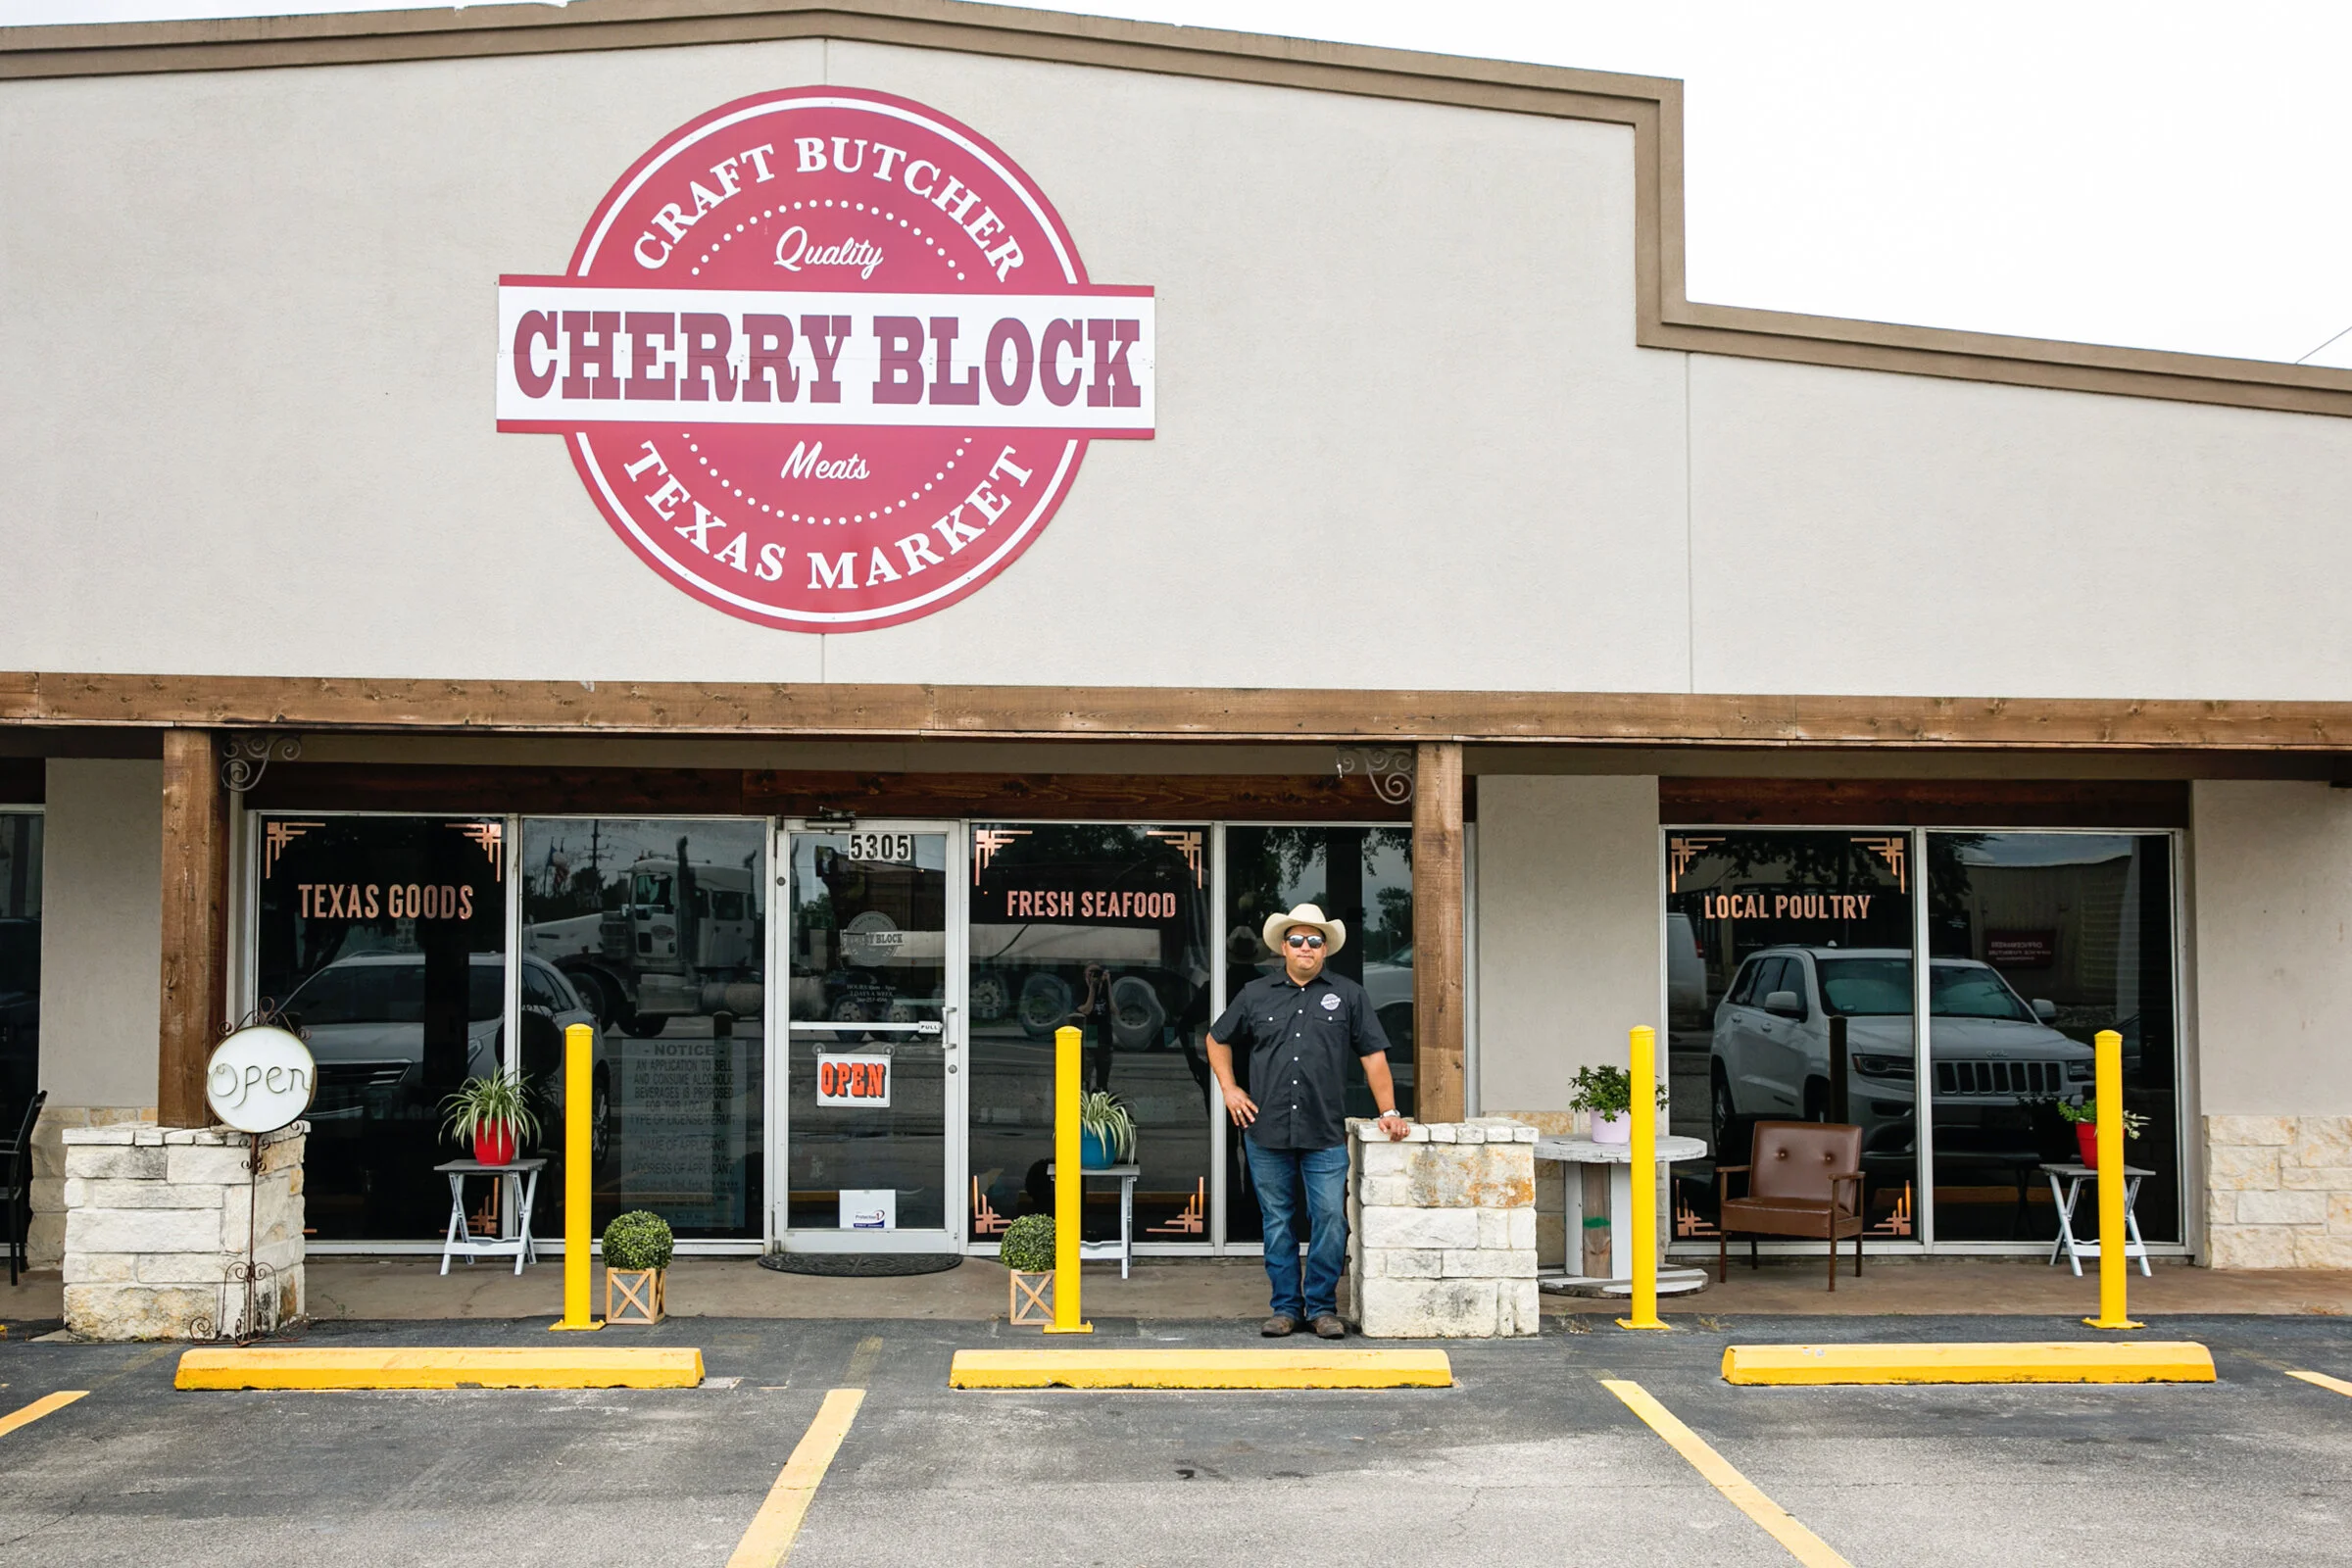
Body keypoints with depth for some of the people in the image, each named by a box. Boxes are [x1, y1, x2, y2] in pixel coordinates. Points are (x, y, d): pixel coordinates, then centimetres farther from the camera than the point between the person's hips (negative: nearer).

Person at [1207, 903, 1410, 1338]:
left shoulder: (1347, 995, 6)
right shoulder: (1256, 994, 9)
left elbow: (1373, 1054, 6)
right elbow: (1218, 1040, 22)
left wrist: (1389, 1112, 0)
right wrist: (1229, 1089, 12)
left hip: (1326, 1135, -1)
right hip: (1266, 1132, 1)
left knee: (1331, 1218, -5)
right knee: (1277, 1222, 6)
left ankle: (1322, 1306, 8)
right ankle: (1286, 1306, 15)